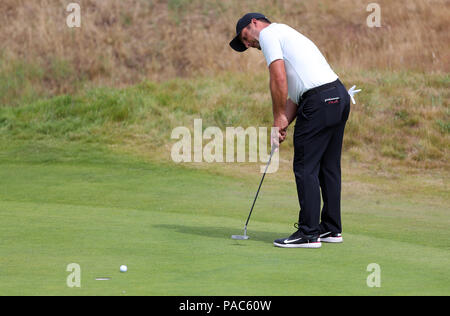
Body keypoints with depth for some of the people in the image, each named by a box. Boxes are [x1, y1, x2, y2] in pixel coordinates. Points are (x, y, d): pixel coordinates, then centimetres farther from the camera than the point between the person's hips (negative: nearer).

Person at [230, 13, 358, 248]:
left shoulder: (268, 33, 1)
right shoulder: (287, 35, 29)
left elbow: (279, 79, -12)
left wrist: (278, 118, -2)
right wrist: (284, 124, 13)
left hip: (320, 101, -10)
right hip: (339, 96, 10)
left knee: (306, 168, -5)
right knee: (329, 167, 15)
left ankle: (309, 233, -5)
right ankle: (331, 229, 21)